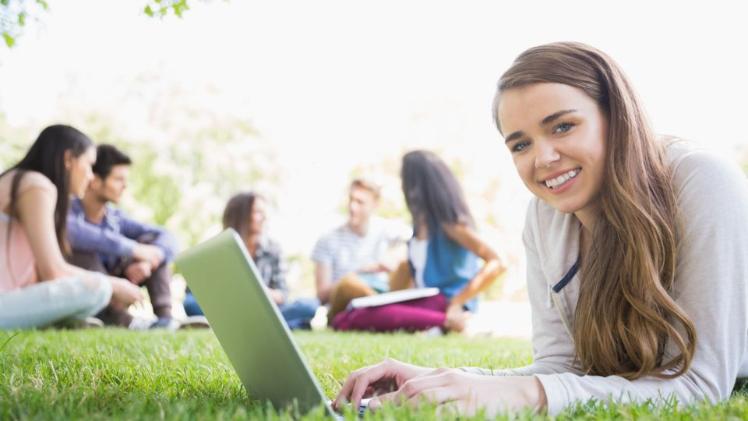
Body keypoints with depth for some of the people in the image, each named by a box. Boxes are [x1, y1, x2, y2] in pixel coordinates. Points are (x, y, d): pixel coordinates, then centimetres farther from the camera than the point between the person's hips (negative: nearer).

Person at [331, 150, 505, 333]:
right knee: (343, 318, -10)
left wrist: (458, 302, -20)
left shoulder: (449, 223, -10)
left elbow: (496, 264, -18)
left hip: (446, 303, -9)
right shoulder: (421, 223, 15)